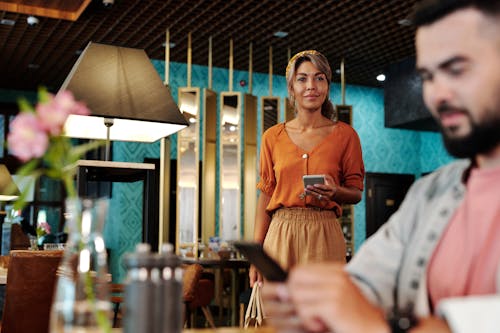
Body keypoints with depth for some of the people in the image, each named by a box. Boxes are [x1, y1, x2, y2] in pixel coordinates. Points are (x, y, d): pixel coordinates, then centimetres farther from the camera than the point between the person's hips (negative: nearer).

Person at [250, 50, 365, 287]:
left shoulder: (344, 135, 4)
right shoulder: (273, 137, 8)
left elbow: (356, 193, 8)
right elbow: (265, 196, 8)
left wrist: (335, 192, -16)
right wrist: (256, 254, 3)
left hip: (324, 236, -1)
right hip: (281, 235, 1)